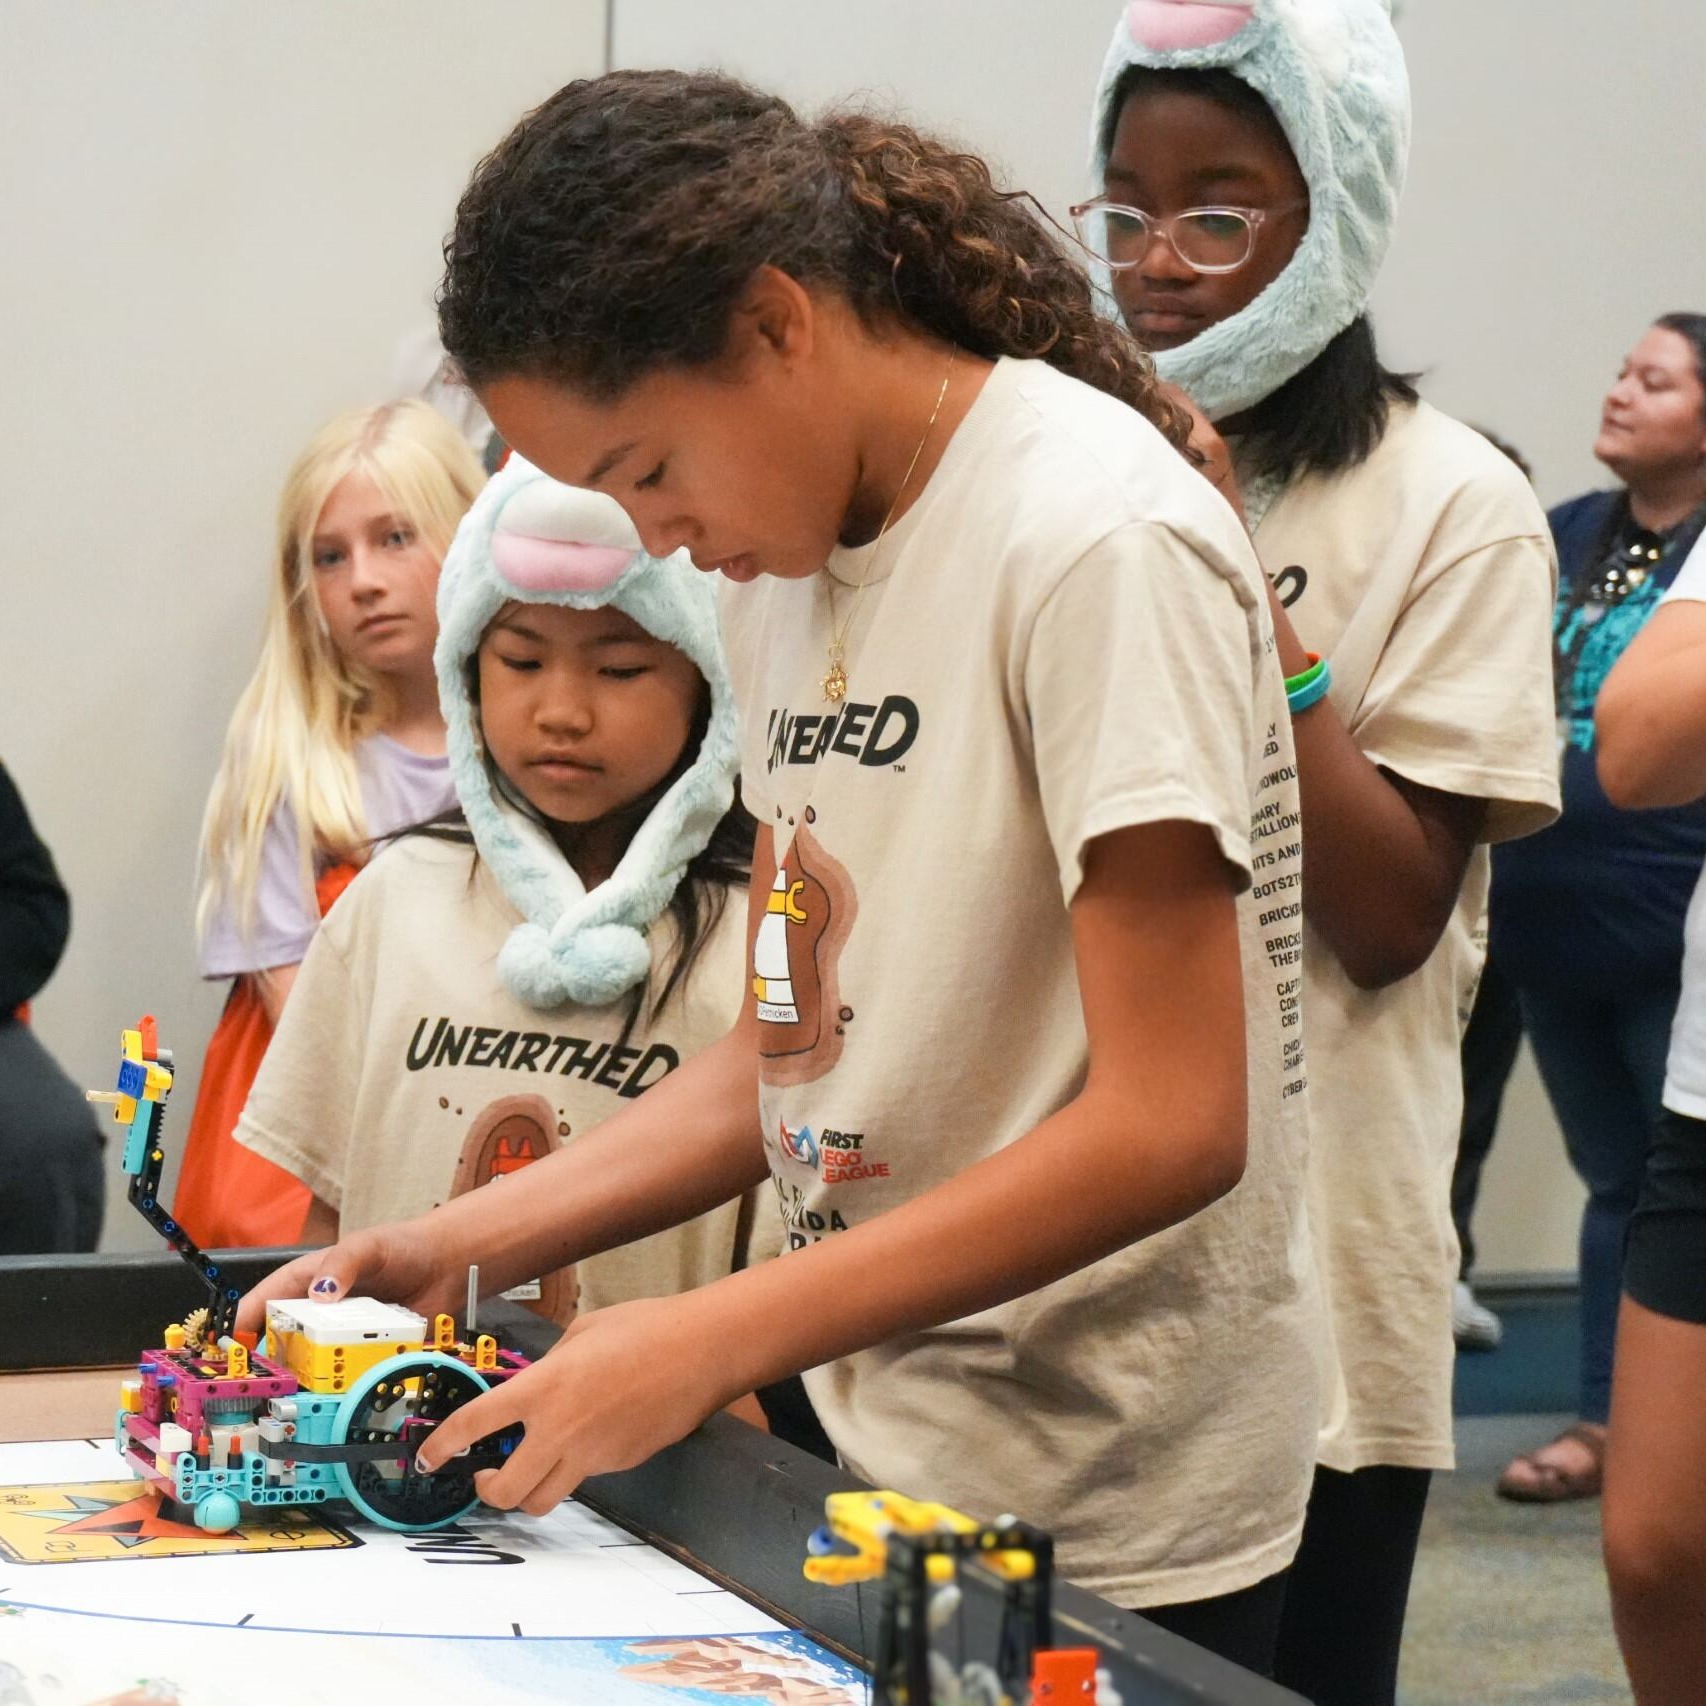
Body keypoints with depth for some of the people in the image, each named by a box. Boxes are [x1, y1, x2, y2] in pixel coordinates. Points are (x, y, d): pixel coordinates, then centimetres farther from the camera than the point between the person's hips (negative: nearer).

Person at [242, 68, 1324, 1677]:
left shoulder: (1095, 544, -17)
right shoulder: (780, 559, 8)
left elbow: (1169, 1124, -22)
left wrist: (710, 1339, -23)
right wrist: (468, 1243, 0)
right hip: (879, 1451, 7)